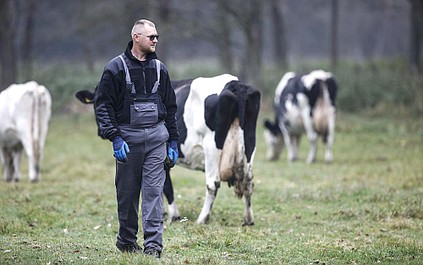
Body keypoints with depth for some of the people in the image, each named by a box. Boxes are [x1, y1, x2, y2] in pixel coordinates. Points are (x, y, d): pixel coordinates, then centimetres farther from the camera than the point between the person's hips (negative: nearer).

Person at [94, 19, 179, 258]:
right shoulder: (117, 68, -3)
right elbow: (103, 105, -4)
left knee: (154, 191, -6)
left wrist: (173, 141, 14)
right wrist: (115, 137, -13)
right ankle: (126, 240, 19)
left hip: (156, 136, 2)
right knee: (127, 192, 4)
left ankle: (154, 243, -7)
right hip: (128, 137, -2)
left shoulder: (159, 68, 11)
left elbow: (170, 106, 18)